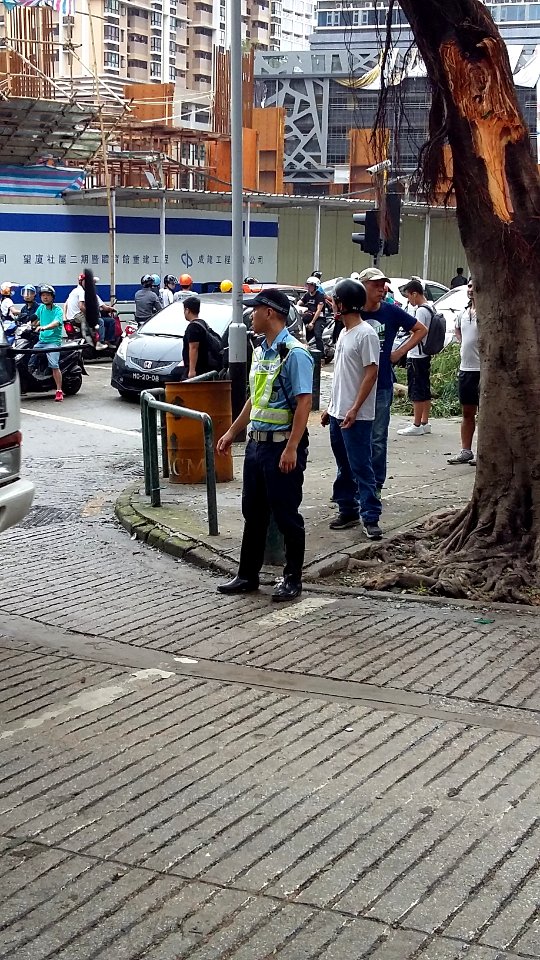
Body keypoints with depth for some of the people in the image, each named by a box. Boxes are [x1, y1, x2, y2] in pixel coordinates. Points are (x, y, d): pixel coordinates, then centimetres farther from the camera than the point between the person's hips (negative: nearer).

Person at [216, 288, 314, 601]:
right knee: (253, 512, 14)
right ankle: (248, 575, 25)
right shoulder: (261, 352, 13)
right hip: (257, 443, 9)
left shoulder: (294, 353, -15)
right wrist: (232, 432, 22)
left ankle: (293, 579, 13)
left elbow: (304, 403, -20)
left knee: (287, 515, 1)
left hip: (283, 446, -9)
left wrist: (291, 448, -25)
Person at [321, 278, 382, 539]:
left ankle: (370, 517, -5)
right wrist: (331, 407, 19)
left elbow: (371, 373, -18)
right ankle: (348, 511, 22)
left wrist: (354, 409, -22)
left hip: (356, 417, -9)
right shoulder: (344, 333, 14)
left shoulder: (366, 334, -14)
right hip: (338, 414, 9)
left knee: (361, 468, -8)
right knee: (344, 467, 14)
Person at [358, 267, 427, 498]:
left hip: (381, 385, -1)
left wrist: (400, 352, 1)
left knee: (377, 438, 5)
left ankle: (375, 485, 14)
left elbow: (421, 330, 7)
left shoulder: (391, 312, -2)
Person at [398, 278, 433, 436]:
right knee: (424, 390, 14)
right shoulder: (429, 308, 12)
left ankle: (417, 425, 1)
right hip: (425, 355, 10)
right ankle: (425, 423, 20)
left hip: (416, 357, -10)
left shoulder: (421, 310, -17)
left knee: (416, 391, -4)